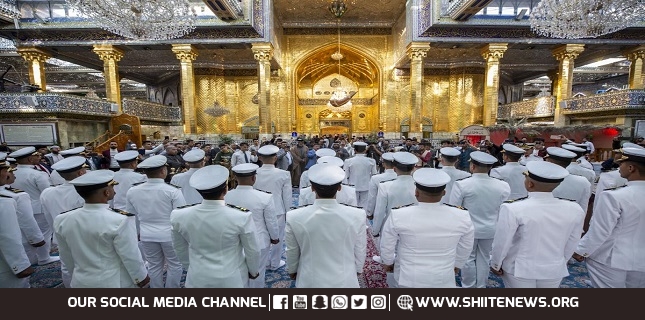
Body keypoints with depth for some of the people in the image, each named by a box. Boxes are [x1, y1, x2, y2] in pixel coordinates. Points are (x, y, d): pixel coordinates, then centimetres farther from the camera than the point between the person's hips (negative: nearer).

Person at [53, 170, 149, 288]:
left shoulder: (61, 221, -9)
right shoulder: (120, 220, -28)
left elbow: (66, 256, 5)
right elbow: (131, 256, -19)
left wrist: (78, 274, 21)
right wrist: (141, 277, -3)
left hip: (81, 281, 6)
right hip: (116, 282, -5)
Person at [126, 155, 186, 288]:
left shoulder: (132, 191, -4)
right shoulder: (173, 191, -20)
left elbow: (131, 215, 9)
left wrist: (138, 231, 24)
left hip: (146, 235, 5)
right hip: (170, 234, -5)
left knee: (154, 266, 19)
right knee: (175, 264, 13)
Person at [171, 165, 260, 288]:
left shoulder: (179, 216, -17)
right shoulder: (242, 217, -26)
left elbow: (180, 249, 1)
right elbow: (252, 251, -11)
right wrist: (254, 271, 8)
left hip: (198, 278, 2)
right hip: (232, 278, -2)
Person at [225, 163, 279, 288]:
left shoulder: (226, 196, -14)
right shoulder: (265, 198, -24)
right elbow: (271, 222, -13)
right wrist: (275, 237, 6)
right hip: (259, 242, -3)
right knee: (257, 272, 18)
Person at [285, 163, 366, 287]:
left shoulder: (294, 217, -23)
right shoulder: (357, 216, -23)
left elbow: (292, 252, -7)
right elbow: (360, 250, -7)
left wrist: (292, 270, 12)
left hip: (310, 281, 0)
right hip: (344, 281, 0)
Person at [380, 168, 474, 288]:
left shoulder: (398, 216, -24)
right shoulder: (462, 216, -17)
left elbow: (387, 245, -8)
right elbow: (466, 247, 1)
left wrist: (387, 262, 12)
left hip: (409, 278, -1)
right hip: (444, 279, 2)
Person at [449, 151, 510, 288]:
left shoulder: (461, 184, -20)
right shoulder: (502, 185, -10)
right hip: (490, 229, 3)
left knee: (468, 258, 13)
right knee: (484, 258, 18)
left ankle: (468, 286, 28)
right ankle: (480, 286, 33)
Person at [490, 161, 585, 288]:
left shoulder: (512, 209, -25)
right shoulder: (575, 210, -10)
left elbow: (501, 243, -15)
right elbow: (570, 245, 3)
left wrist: (495, 264, 2)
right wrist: (559, 263, 20)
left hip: (519, 270, -4)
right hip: (554, 271, 4)